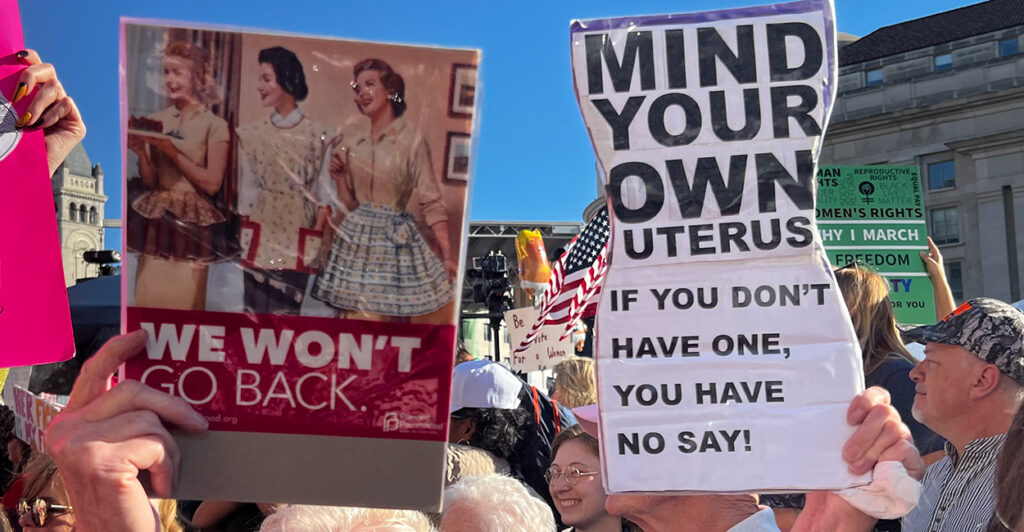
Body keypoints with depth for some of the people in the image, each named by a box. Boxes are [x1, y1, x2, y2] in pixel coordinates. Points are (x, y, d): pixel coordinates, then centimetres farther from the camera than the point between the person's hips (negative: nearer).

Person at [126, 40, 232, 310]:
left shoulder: (214, 125, -5)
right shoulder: (155, 121, 6)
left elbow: (212, 183, -12)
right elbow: (150, 181, 7)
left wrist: (171, 150, -15)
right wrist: (141, 153, -11)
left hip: (192, 224, -3)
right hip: (155, 220, 4)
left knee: (184, 298, 1)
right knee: (149, 296, 5)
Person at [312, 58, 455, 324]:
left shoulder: (412, 140, -7)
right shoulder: (354, 146, 9)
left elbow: (431, 202, -11)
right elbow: (350, 206, 13)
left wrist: (448, 255, -17)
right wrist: (340, 178, -3)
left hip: (397, 240, -4)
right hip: (357, 240, 5)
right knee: (358, 319, 6)